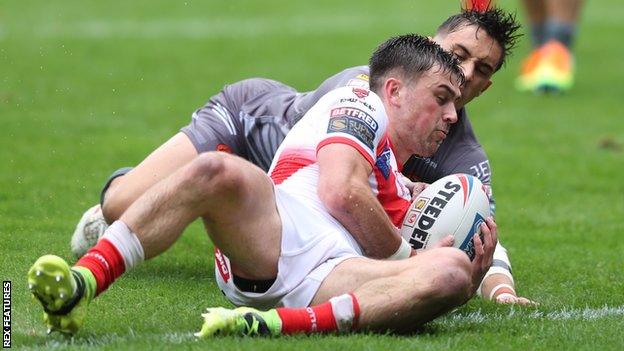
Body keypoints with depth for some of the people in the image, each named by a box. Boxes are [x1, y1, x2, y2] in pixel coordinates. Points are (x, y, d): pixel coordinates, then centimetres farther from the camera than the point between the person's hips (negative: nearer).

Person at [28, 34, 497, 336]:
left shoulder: (402, 195, 42)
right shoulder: (360, 105, 24)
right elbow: (341, 191, 4)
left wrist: (477, 269, 15)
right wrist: (406, 254, 13)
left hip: (335, 277, 4)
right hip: (281, 231, -4)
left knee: (452, 271, -26)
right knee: (216, 170, -35)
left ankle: (271, 324, -43)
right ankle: (78, 288, -45)